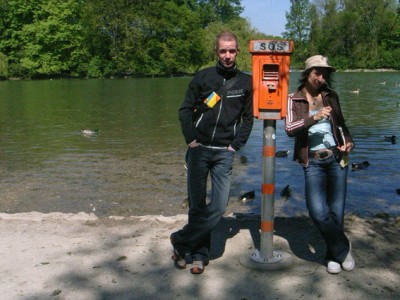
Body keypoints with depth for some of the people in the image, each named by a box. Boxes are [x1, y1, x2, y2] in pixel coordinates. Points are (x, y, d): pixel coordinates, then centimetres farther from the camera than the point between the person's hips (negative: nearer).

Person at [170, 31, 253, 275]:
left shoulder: (246, 82, 6)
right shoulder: (203, 77, 4)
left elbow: (248, 119, 11)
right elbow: (186, 110, 6)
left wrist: (236, 145, 0)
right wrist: (191, 139, -5)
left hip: (224, 153, 0)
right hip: (199, 150, 0)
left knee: (218, 207, -8)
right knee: (197, 205, 4)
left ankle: (182, 241, 9)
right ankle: (200, 254, 19)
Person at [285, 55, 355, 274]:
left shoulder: (331, 96, 11)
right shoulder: (294, 99, 2)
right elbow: (289, 128, -12)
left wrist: (349, 141, 2)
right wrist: (314, 117, -24)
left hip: (337, 158, 2)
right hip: (313, 162, -2)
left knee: (336, 210, 5)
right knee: (318, 212, -12)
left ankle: (334, 255, 27)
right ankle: (343, 248, 14)